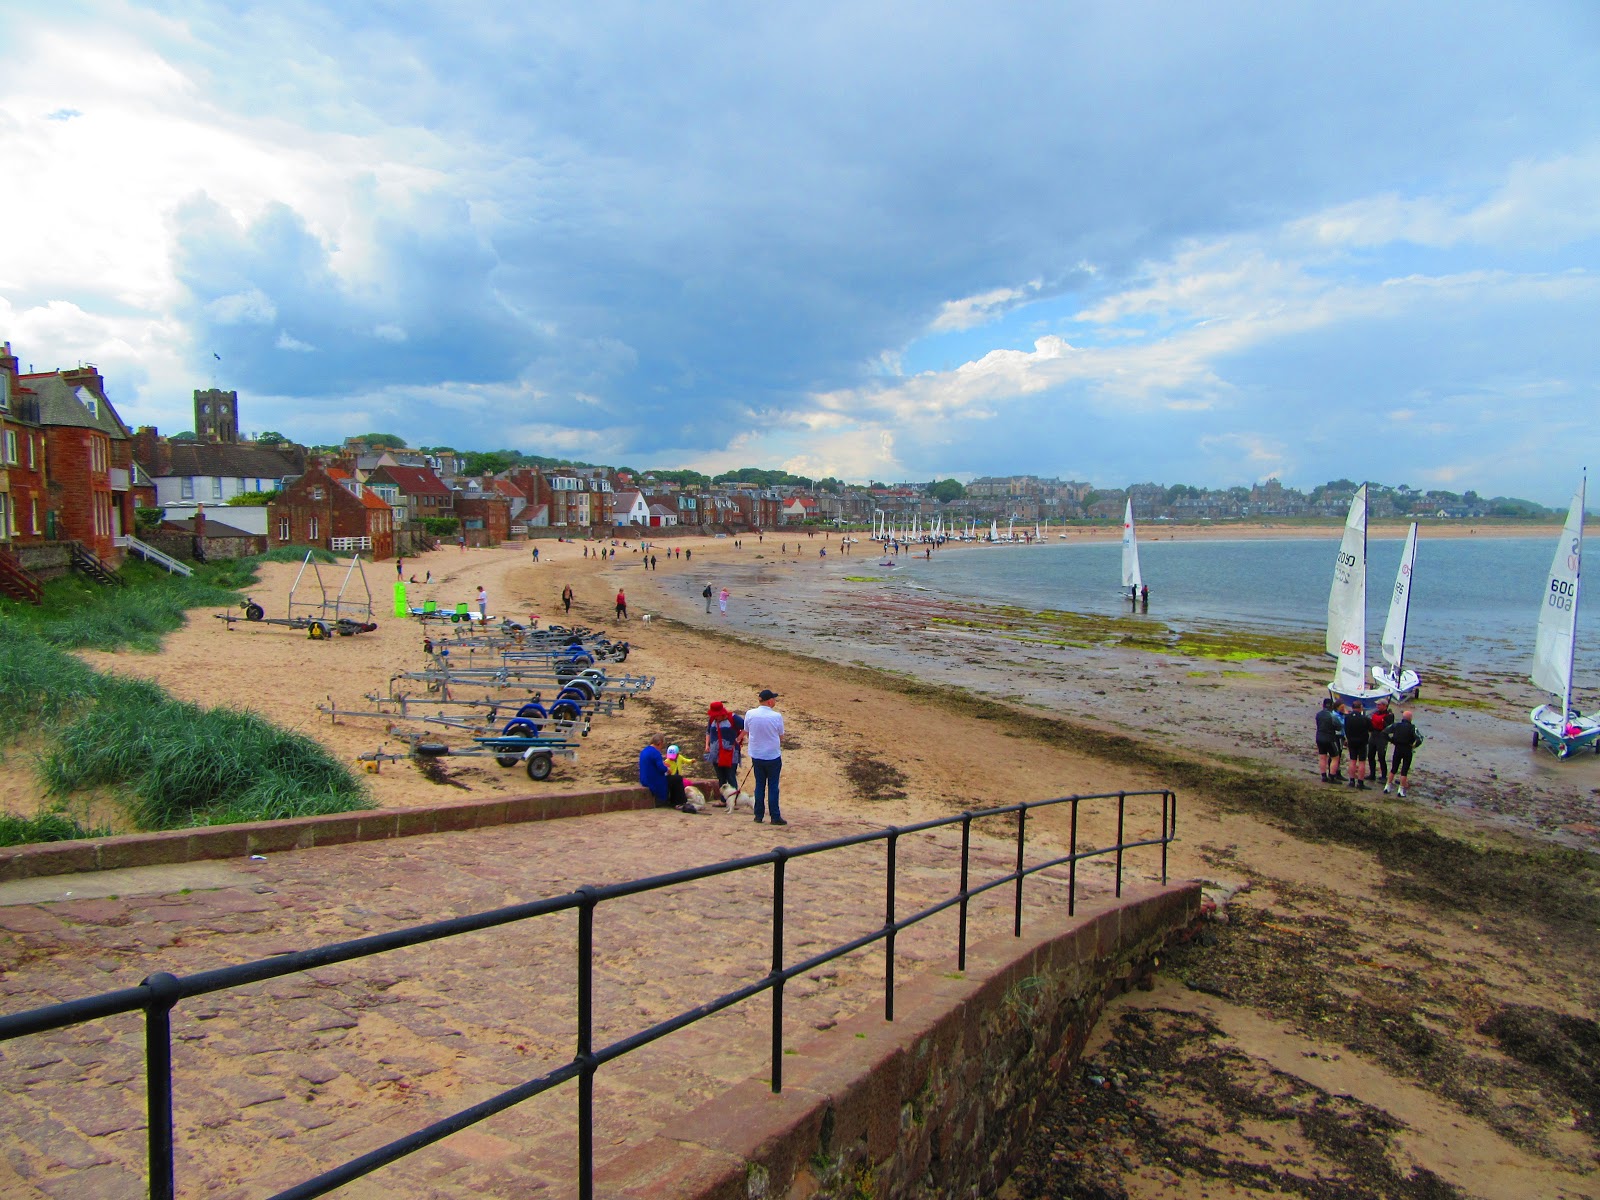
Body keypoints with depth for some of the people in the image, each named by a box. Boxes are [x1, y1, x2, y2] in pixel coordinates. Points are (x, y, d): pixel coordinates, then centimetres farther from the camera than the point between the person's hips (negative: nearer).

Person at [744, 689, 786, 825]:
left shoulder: (750, 714, -7)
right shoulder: (776, 716, -16)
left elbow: (746, 733, 7)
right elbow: (781, 737, -3)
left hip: (756, 756, 3)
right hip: (773, 756, -3)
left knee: (759, 786, 14)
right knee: (773, 787, 5)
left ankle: (759, 815, 16)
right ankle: (775, 817, 7)